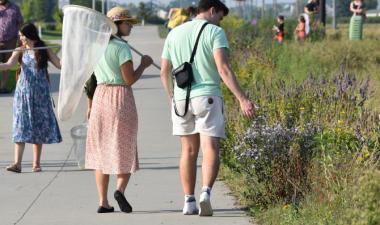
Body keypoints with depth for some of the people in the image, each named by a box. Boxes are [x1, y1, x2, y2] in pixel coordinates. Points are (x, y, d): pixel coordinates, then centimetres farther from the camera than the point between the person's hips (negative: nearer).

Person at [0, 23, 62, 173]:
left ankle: (36, 163, 11)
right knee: (21, 126, -8)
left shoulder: (44, 50, 4)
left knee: (39, 125, 4)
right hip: (23, 92, 0)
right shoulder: (20, 51, 4)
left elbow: (60, 64, 0)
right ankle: (17, 163, -14)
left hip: (40, 93, 0)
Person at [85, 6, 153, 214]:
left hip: (100, 97, 6)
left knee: (102, 150, 8)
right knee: (124, 150, 4)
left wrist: (90, 105, 20)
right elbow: (129, 79, -14)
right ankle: (120, 189, -19)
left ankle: (103, 202, 5)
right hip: (121, 99, -6)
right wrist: (143, 65, 2)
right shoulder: (121, 47, -11)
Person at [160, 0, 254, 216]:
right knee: (211, 149, -6)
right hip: (208, 97, -4)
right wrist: (243, 99, -19)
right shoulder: (215, 32, -4)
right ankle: (206, 192, -27)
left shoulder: (174, 33, 13)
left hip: (181, 99, 5)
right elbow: (223, 68, -16)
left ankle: (189, 201, 13)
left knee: (189, 150, 13)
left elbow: (164, 72, 15)